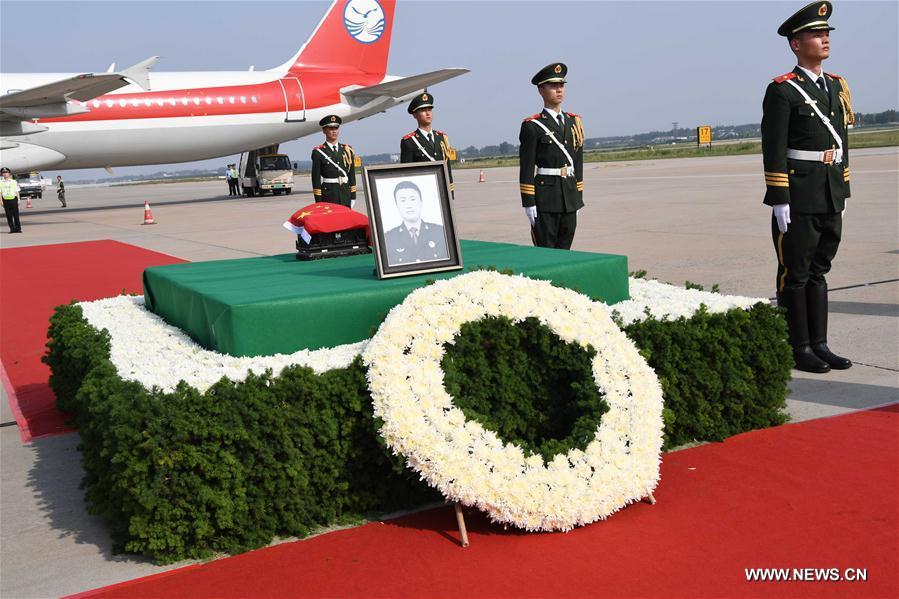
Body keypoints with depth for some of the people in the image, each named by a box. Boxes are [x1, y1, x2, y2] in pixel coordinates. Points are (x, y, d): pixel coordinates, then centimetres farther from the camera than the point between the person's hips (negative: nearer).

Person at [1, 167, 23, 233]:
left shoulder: (14, 182, 6)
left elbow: (17, 191, 7)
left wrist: (19, 200, 1)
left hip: (13, 199, -1)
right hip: (6, 200, 1)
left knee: (16, 215, -1)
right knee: (9, 216, 2)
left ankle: (18, 228, 3)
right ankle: (12, 229, 7)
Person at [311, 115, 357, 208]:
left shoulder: (347, 150, 12)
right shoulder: (318, 152, -1)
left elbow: (352, 175, 13)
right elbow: (316, 178, -4)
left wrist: (353, 197, 7)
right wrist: (318, 201, -9)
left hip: (345, 195, 4)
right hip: (328, 196, -4)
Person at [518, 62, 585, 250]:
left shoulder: (574, 122, 13)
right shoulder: (532, 126, -5)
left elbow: (578, 162, 16)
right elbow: (526, 169, -9)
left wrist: (579, 197, 13)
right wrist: (529, 204, -14)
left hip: (570, 198, 6)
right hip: (545, 200, -6)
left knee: (565, 251, 10)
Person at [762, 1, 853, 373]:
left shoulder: (836, 86, 14)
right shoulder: (782, 91, -9)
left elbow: (841, 143, 18)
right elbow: (773, 150, -13)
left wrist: (843, 191, 15)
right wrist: (779, 201, -17)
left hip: (830, 199, 7)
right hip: (798, 199, -7)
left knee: (818, 270, 12)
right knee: (795, 273, 1)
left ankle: (818, 345, 20)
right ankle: (798, 350, 10)